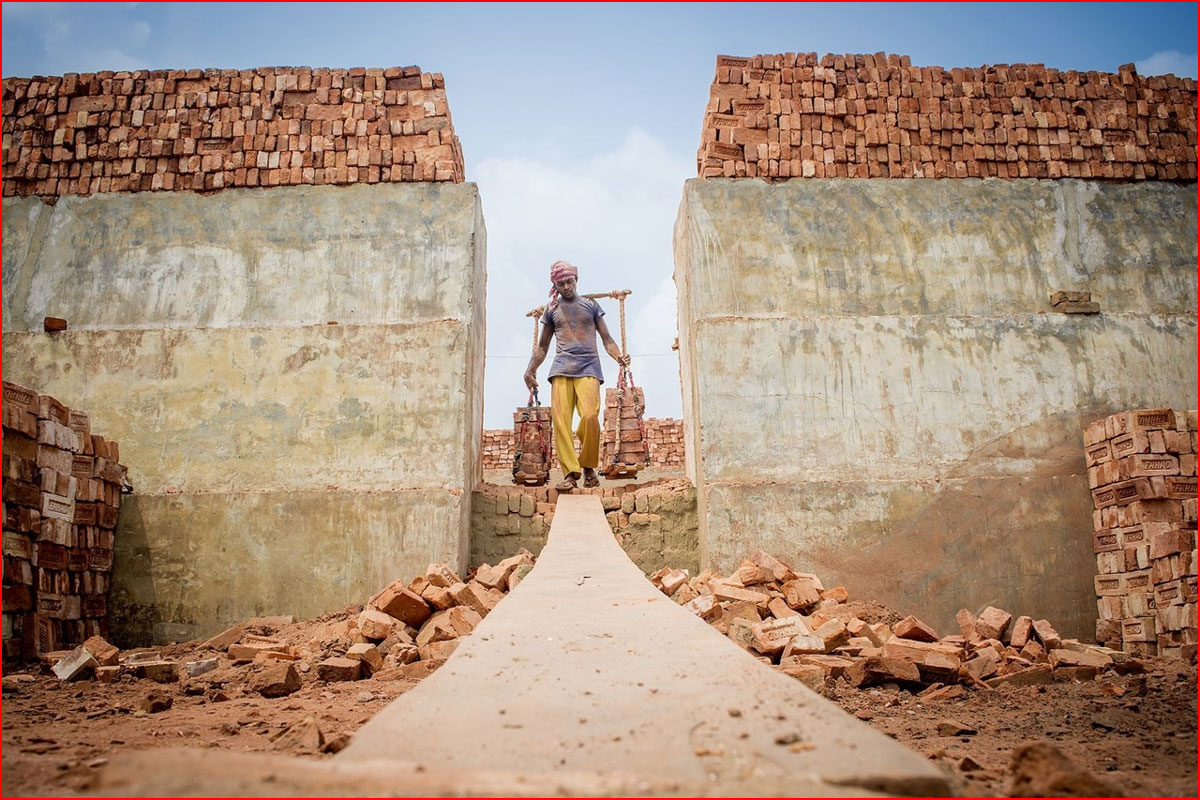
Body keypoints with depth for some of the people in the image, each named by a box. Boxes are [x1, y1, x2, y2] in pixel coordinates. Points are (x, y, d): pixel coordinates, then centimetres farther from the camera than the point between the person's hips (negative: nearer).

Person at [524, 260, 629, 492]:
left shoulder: (591, 305, 17)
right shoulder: (551, 310, 20)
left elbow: (607, 338, 16)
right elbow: (542, 346, 25)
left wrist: (619, 356, -4)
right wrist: (530, 370, 12)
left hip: (588, 367, -2)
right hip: (561, 368, 2)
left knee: (590, 416, -21)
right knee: (560, 418, -15)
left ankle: (588, 466, -1)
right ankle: (570, 472, -13)